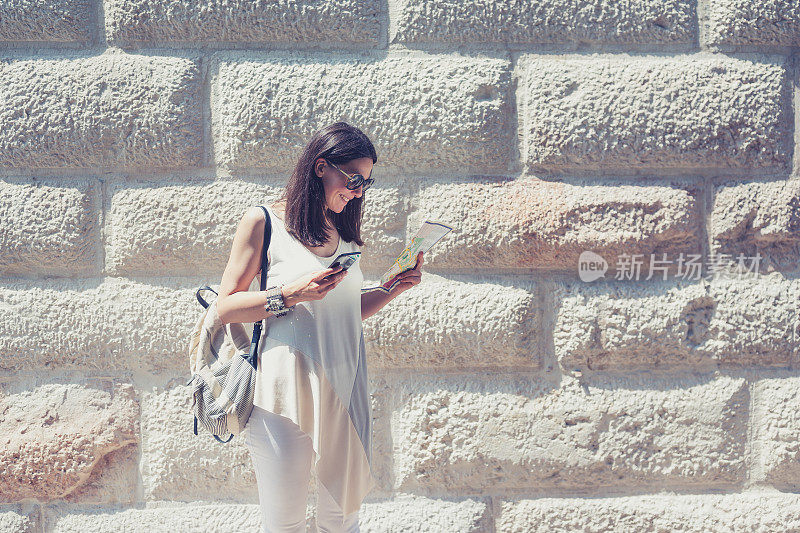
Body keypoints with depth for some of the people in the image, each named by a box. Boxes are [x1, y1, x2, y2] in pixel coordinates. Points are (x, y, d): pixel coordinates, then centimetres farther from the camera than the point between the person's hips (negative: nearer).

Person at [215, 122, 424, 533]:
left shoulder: (344, 230, 17)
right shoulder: (263, 222, -1)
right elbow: (226, 307, -3)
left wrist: (397, 287, 7)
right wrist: (290, 294, -15)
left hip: (345, 387, 5)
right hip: (286, 391, -5)